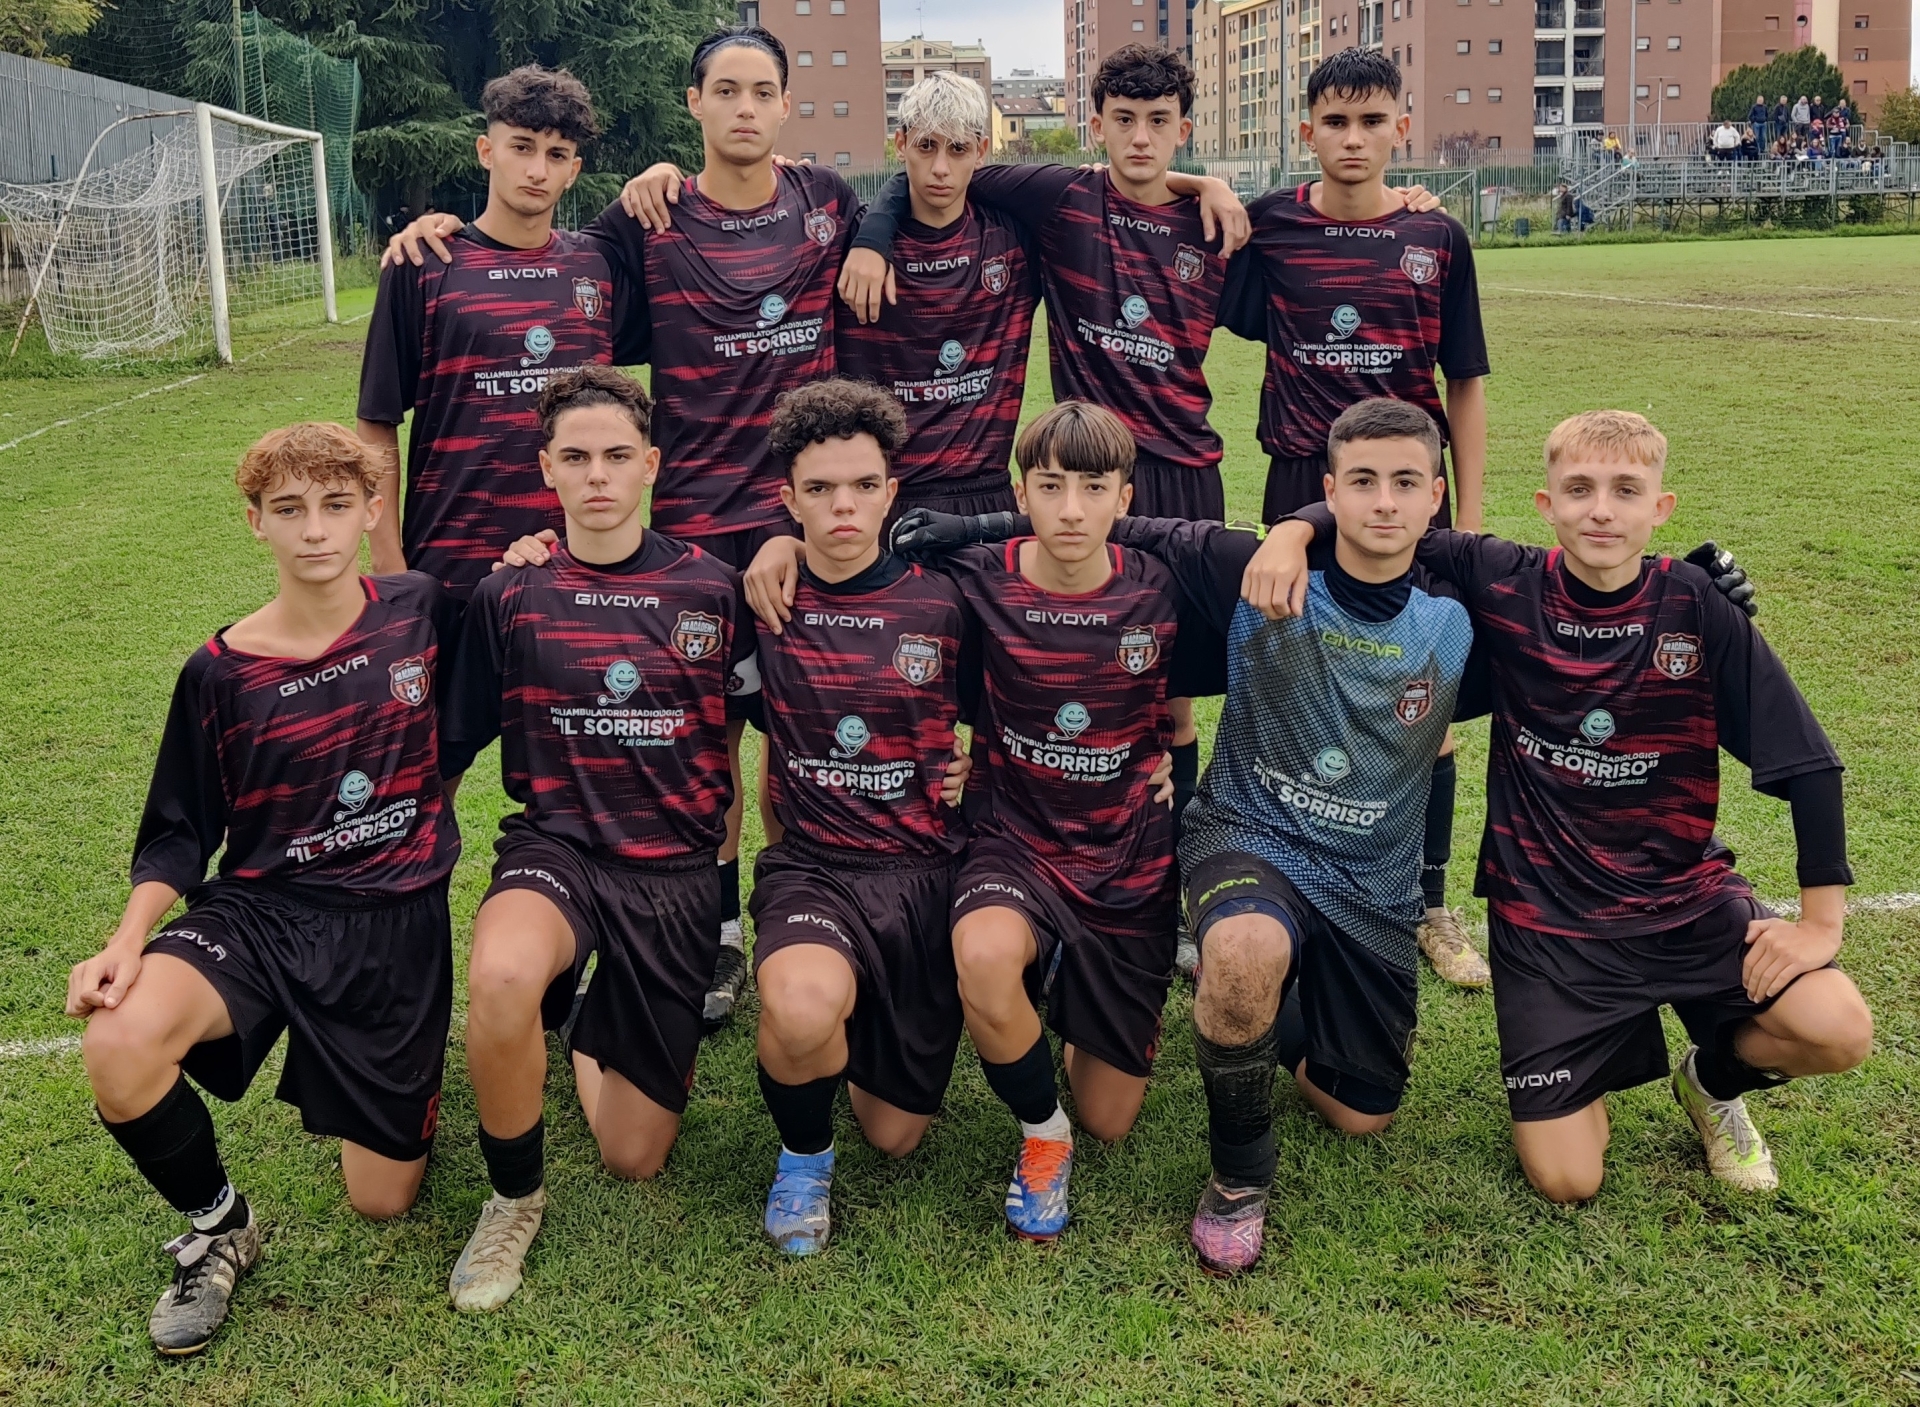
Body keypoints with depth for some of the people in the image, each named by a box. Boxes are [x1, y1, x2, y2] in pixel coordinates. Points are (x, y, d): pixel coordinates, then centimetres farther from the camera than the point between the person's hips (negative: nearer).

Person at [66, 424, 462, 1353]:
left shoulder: (422, 612, -4)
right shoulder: (221, 673, -5)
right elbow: (180, 833, 2)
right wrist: (130, 936, -16)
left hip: (396, 926, 1)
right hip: (259, 910, 0)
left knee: (383, 1200, 3)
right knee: (120, 1043, -32)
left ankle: (389, 1071, 37)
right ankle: (217, 1230, -3)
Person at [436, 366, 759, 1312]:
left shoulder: (713, 589, 1)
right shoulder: (508, 597, 0)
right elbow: (455, 744, 6)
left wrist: (729, 840, 9)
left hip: (676, 868, 1)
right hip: (556, 848, -1)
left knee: (635, 1158, 0)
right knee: (502, 976, -40)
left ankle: (595, 1037, 35)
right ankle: (513, 1197, -11)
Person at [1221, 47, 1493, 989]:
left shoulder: (1437, 238, 3)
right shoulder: (1268, 227, 0)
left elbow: (1465, 386, 5)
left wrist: (1471, 521, 2)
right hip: (1302, 489, -1)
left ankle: (1429, 907, 19)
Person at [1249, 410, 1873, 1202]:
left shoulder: (1698, 609, -10)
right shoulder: (1504, 587, -9)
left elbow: (1805, 760, -8)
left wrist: (1822, 920, -11)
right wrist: (1293, 530, -23)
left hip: (1683, 893, 1)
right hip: (1544, 913, 0)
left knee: (1837, 1032, -24)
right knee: (1566, 1182, -5)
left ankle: (1715, 1079, 12)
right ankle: (1597, 1061, 31)